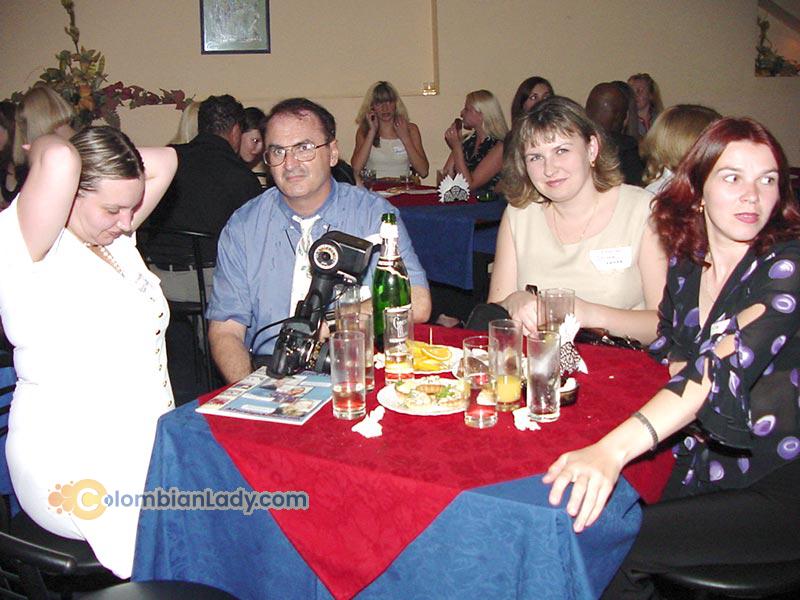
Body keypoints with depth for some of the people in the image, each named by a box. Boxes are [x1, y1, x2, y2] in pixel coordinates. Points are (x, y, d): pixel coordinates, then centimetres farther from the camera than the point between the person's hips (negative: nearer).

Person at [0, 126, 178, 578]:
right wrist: (44, 149, -6)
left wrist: (104, 161, 7)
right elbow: (58, 160, -28)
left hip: (145, 443, 8)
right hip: (73, 468, -8)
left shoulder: (115, 238, 14)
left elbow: (164, 161, 16)